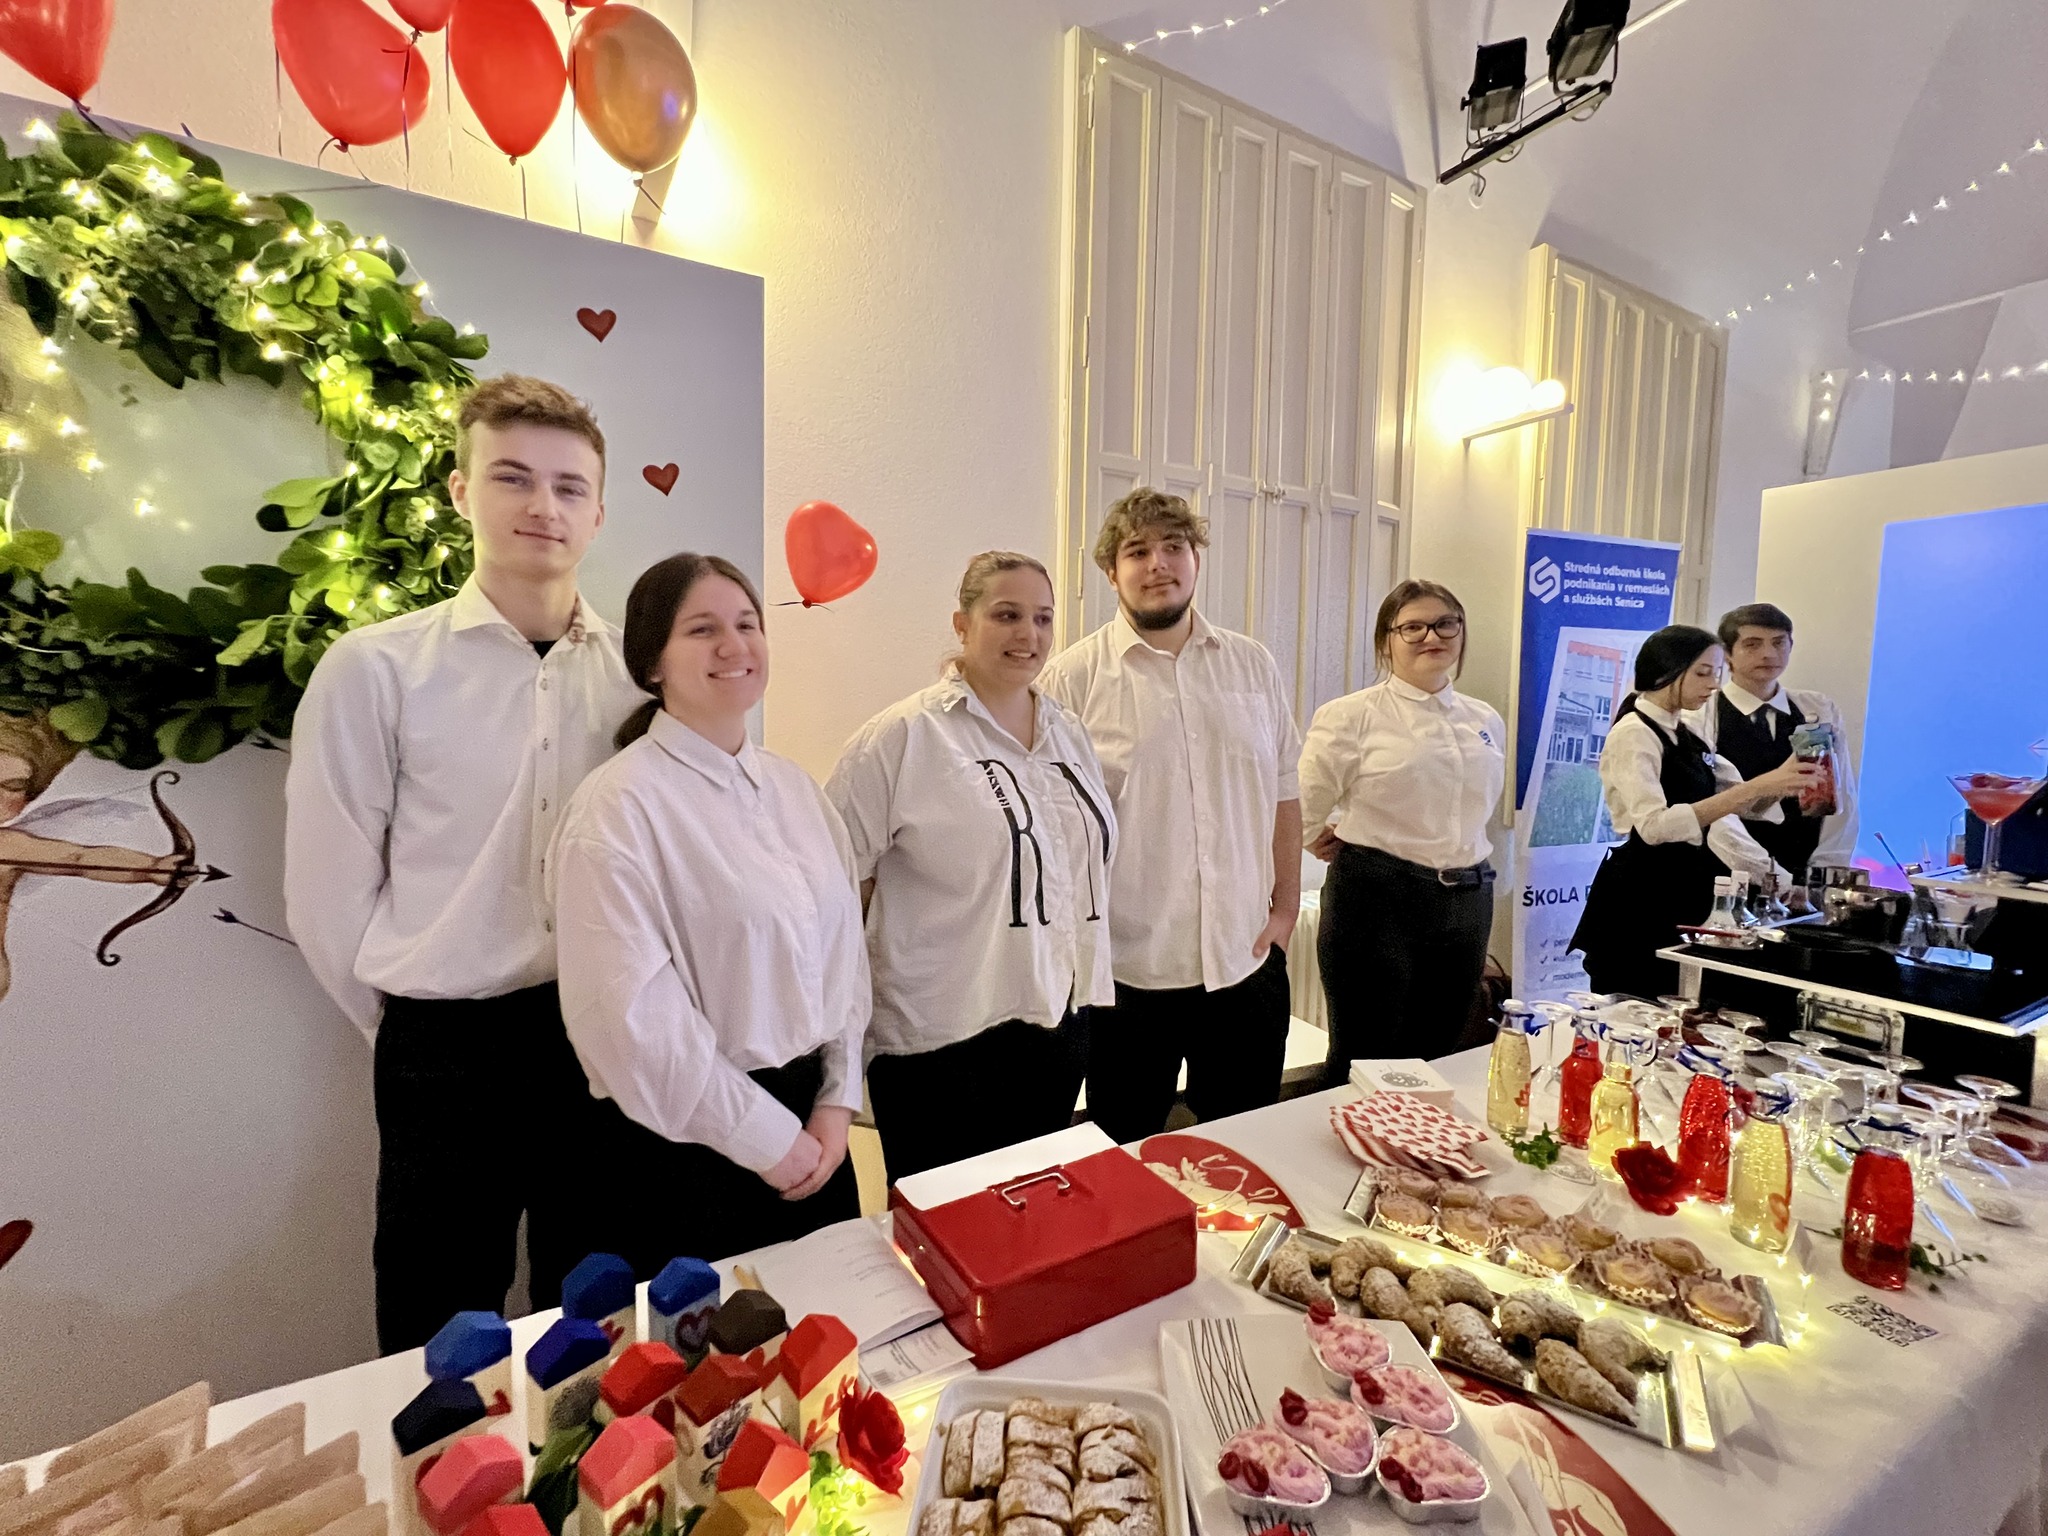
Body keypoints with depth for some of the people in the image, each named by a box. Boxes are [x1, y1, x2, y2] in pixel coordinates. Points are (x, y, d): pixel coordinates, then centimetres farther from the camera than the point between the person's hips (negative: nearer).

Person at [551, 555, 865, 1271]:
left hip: (813, 1133, 6)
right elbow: (632, 1011, -18)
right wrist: (764, 1137, -13)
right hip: (687, 1151, -6)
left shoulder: (793, 787, 5)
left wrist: (837, 1102, -2)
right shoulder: (619, 808, -15)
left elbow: (843, 946, 5)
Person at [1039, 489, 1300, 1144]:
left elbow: (1283, 791, 10)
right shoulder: (1072, 678, -7)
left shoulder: (1252, 666, 6)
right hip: (1126, 971, -3)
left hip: (1246, 963, 4)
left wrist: (1285, 907, 7)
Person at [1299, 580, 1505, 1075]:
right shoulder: (1351, 715, -8)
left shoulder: (1487, 721, 10)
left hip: (1467, 906, 6)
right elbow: (1299, 812, -7)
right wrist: (1359, 849, 4)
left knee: (1435, 1063, 16)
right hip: (1376, 902, -5)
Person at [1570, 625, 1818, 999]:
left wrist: (1780, 782, -6)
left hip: (1682, 895, 9)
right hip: (1637, 901, -9)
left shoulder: (1687, 736, 11)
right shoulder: (1633, 734, -16)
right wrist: (1758, 786, -32)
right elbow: (1654, 825, -31)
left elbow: (1742, 801, 14)